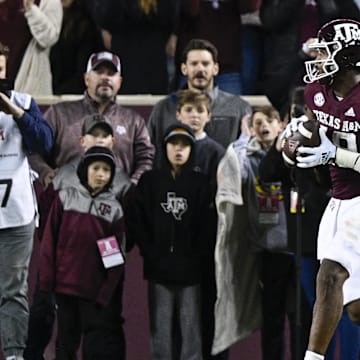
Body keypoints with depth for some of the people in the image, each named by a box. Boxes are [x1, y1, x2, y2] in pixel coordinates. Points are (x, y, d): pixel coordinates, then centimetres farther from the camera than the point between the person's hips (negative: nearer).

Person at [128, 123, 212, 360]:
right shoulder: (149, 181, 9)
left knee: (191, 327, -2)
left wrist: (198, 256, -8)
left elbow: (206, 225, 1)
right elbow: (138, 221, 4)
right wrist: (150, 253, -5)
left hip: (190, 269, -1)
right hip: (159, 269, 1)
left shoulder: (200, 183, 7)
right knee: (161, 329, 2)